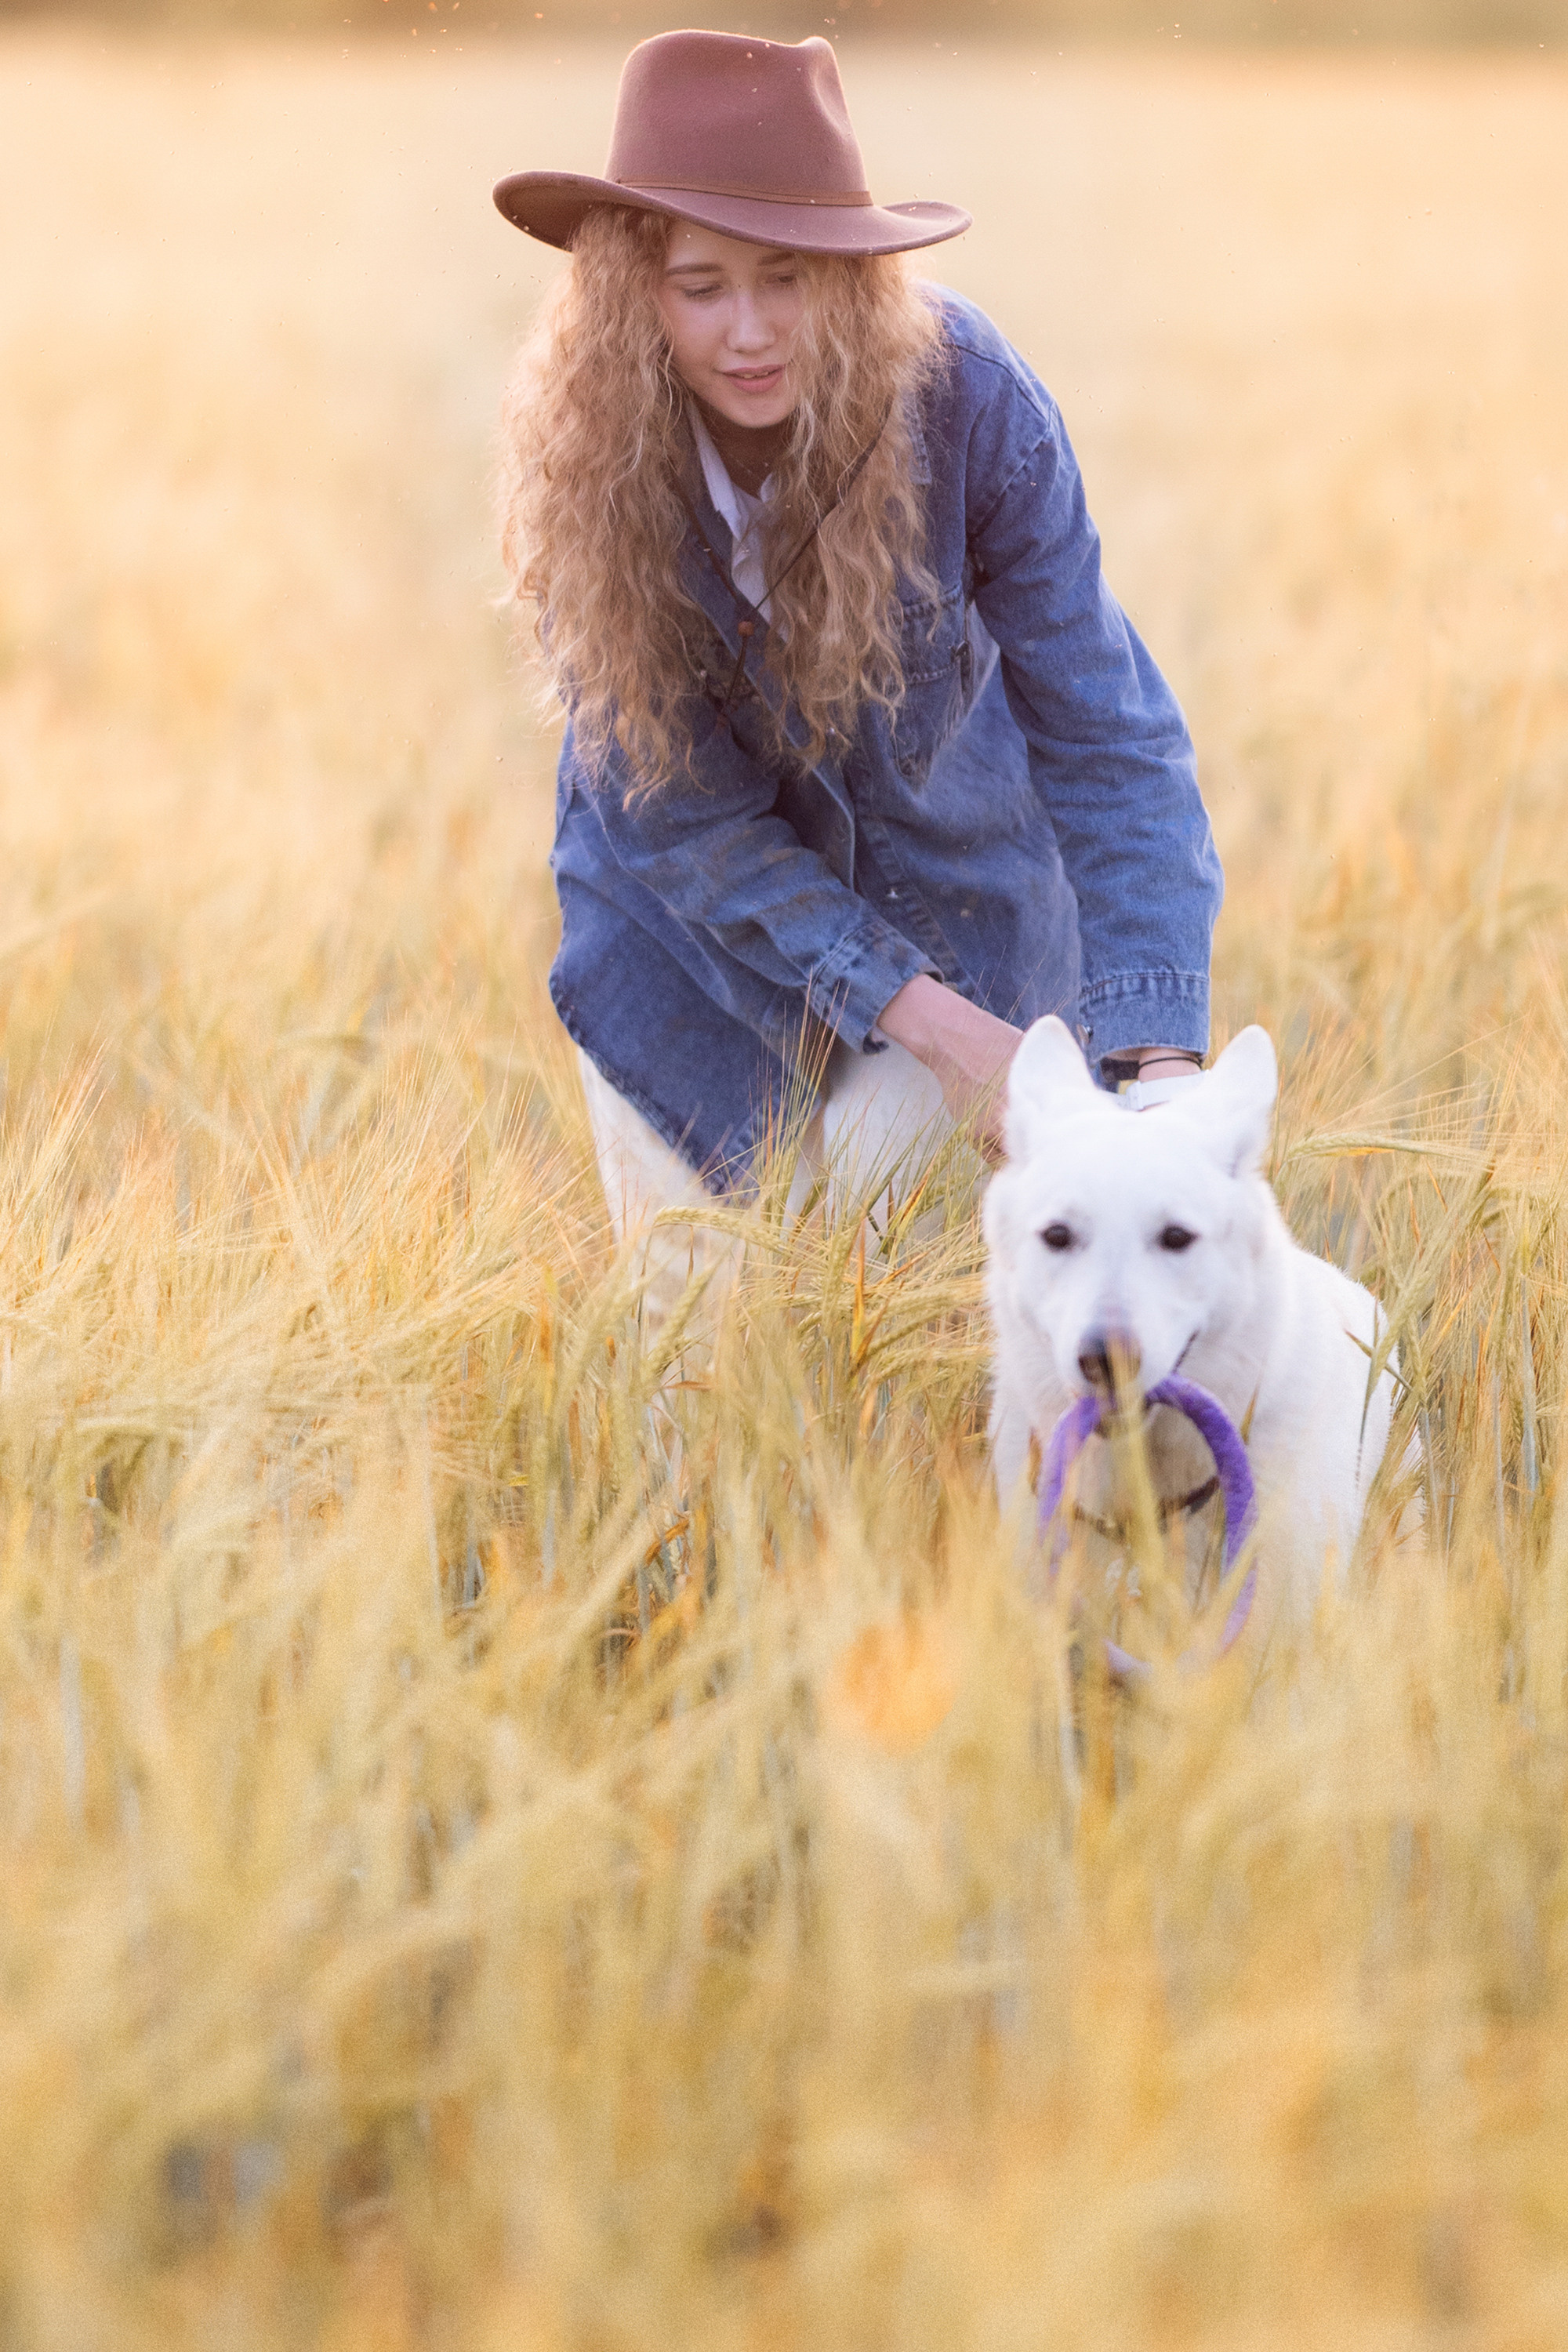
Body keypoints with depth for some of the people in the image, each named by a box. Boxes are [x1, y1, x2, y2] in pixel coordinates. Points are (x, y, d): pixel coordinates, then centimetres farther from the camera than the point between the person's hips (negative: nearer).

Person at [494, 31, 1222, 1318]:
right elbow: (680, 817, -20)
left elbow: (1106, 737, -26)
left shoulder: (965, 397, -29)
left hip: (941, 894, -1)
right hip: (686, 930, 1)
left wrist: (1157, 1053, -39)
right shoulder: (584, 454, -25)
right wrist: (924, 1017, -29)